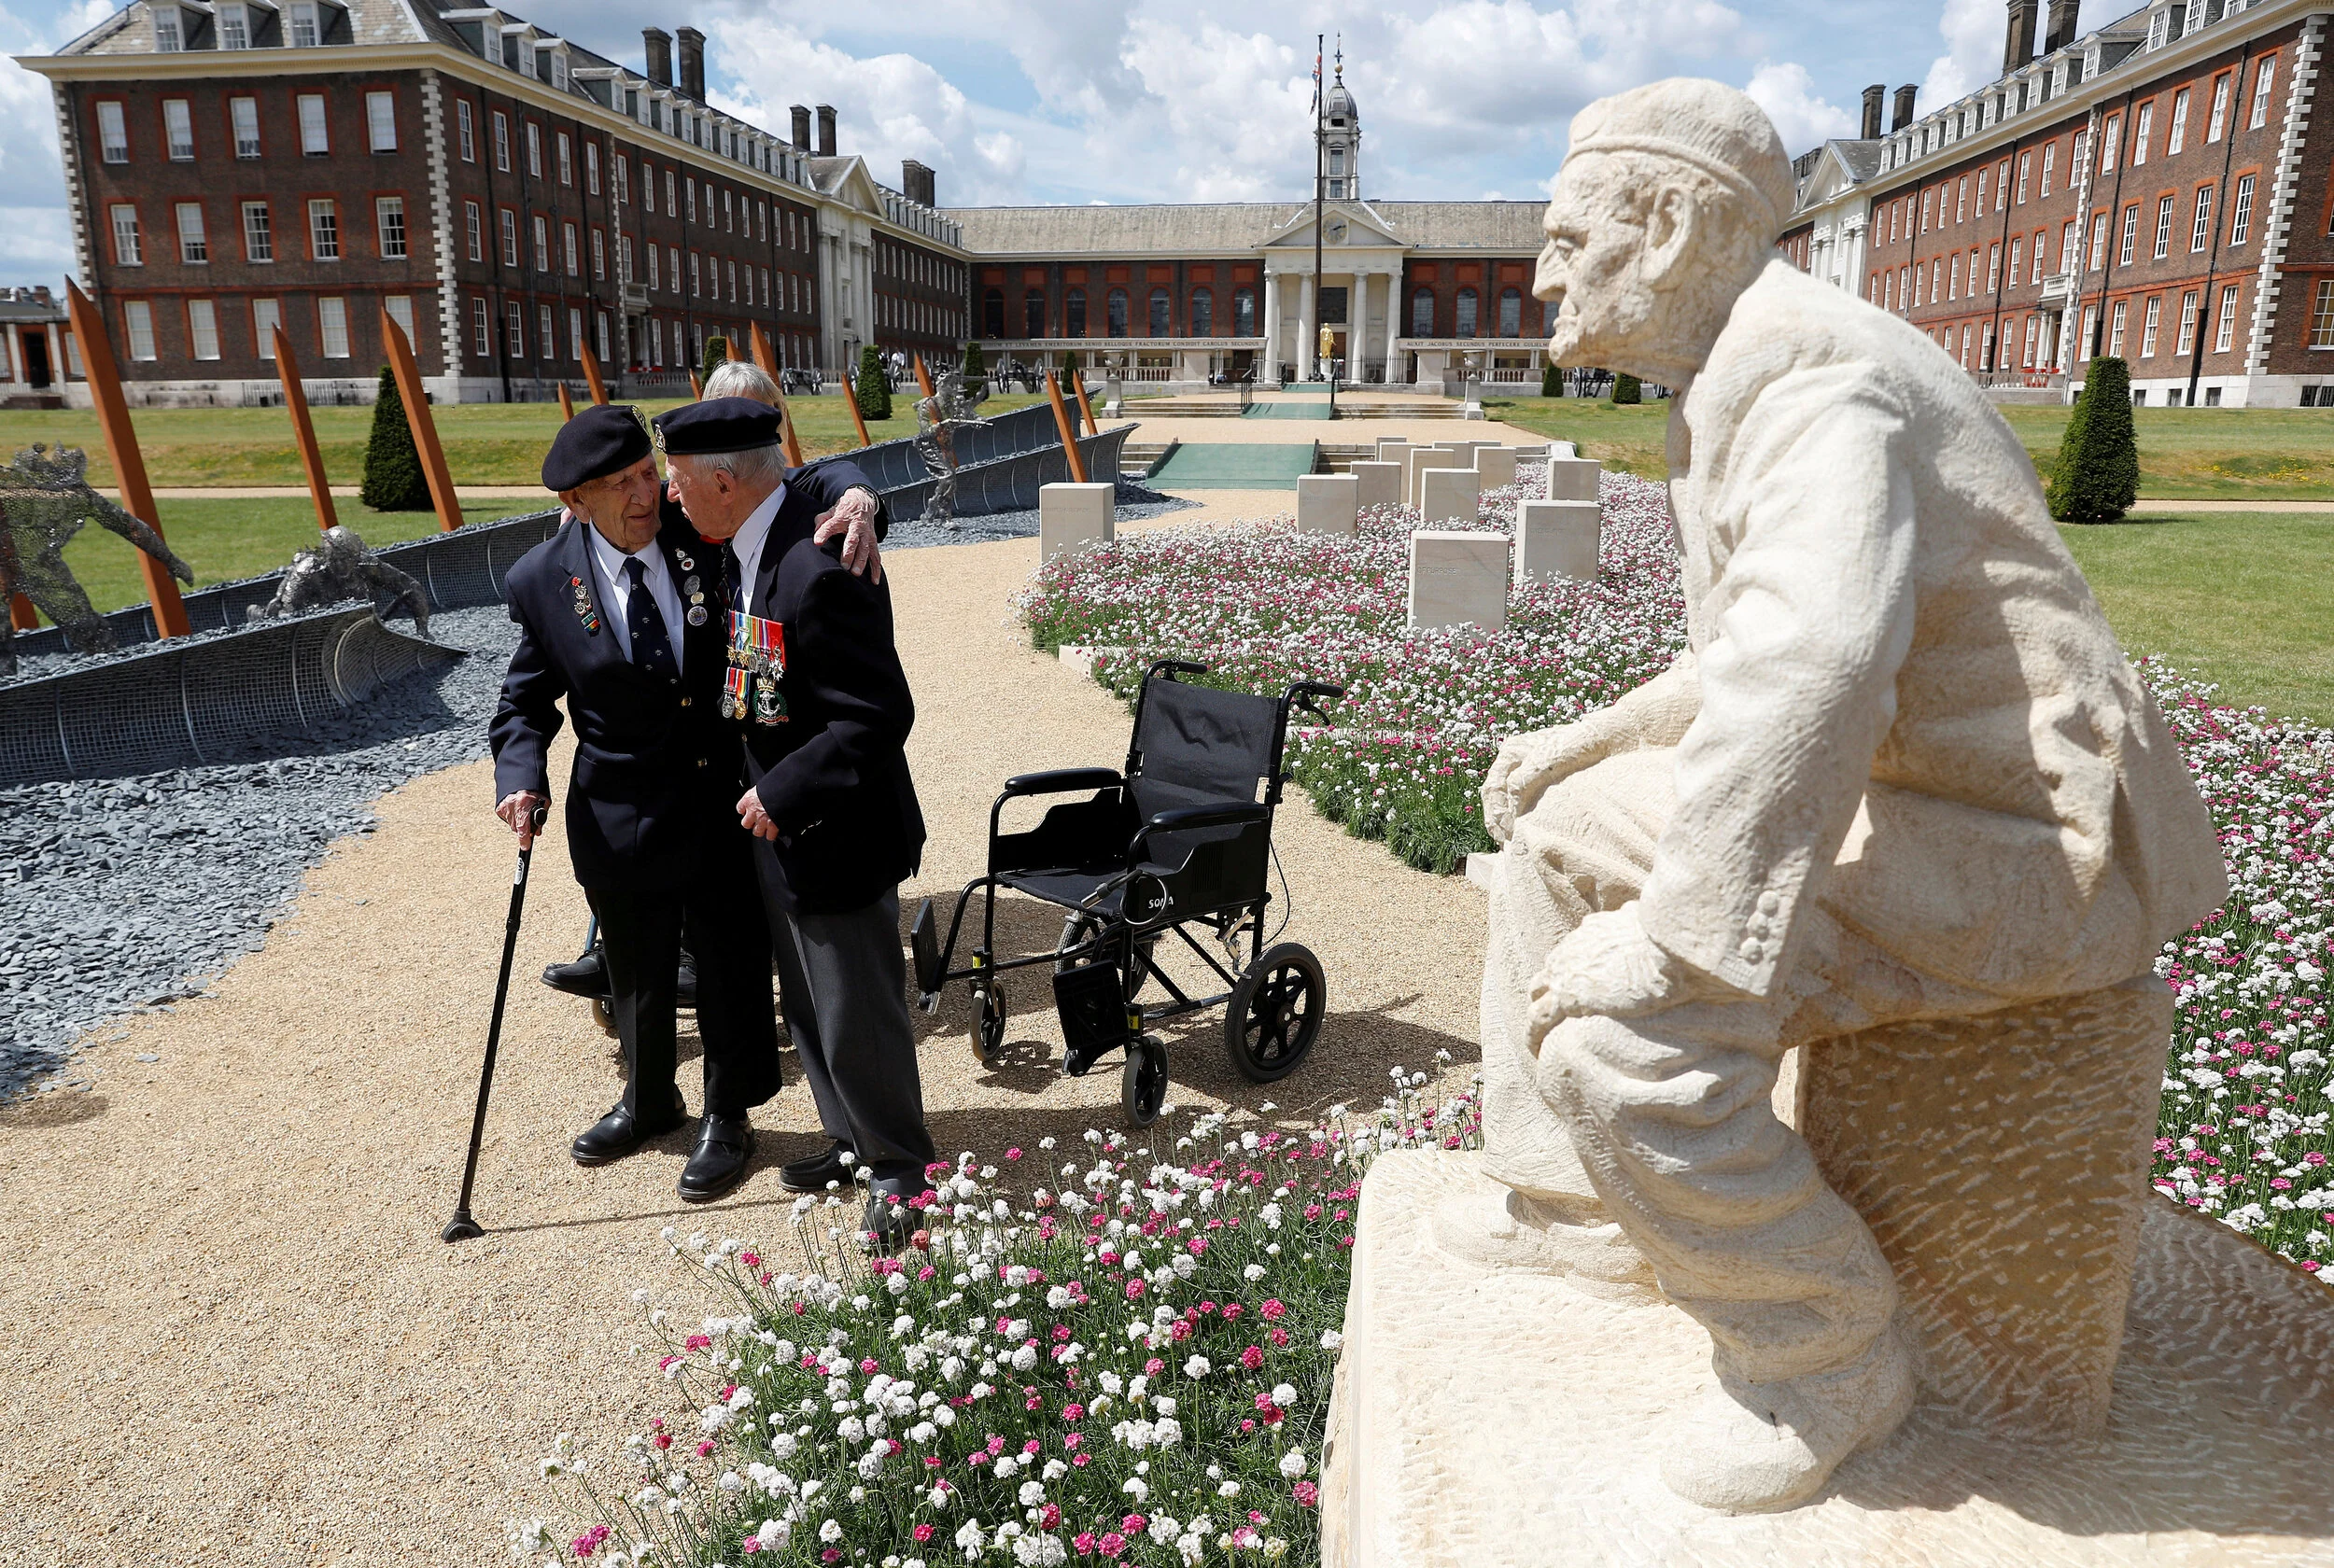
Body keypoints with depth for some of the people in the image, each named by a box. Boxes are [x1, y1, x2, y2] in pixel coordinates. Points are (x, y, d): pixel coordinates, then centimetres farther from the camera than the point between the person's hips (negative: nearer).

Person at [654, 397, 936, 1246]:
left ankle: (897, 1163, 27)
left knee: (857, 1019, 5)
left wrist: (782, 794, -23)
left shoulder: (821, 572, -27)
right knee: (806, 1010, 22)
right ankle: (850, 1139, 41)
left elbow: (879, 717, -28)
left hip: (834, 839, -10)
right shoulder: (745, 548, 4)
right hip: (775, 828, 10)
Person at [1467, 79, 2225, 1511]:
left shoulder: (1804, 364, -21)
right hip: (1900, 792, 11)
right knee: (1560, 833, 13)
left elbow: (1810, 678, -38)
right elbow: (1751, 661, 23)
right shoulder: (1734, 382, 14)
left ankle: (1829, 1366, -1)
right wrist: (1588, 740, 14)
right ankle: (1579, 1217, 23)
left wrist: (1670, 951, -33)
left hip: (2018, 844, -11)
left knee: (1620, 1028, -26)